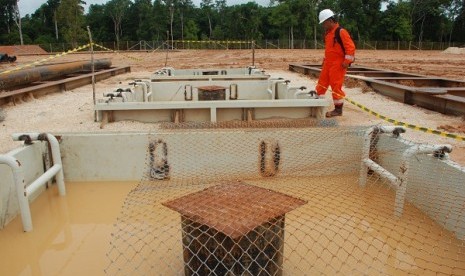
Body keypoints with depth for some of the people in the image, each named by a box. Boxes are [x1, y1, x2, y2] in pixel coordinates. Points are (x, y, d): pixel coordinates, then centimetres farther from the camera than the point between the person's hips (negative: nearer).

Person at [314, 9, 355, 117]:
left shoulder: (341, 32, -15)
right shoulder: (328, 33, 13)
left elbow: (350, 47, -18)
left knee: (336, 86, -5)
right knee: (322, 83, 10)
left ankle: (338, 109, 4)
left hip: (338, 65, -9)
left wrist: (347, 61, -20)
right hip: (328, 63, 9)